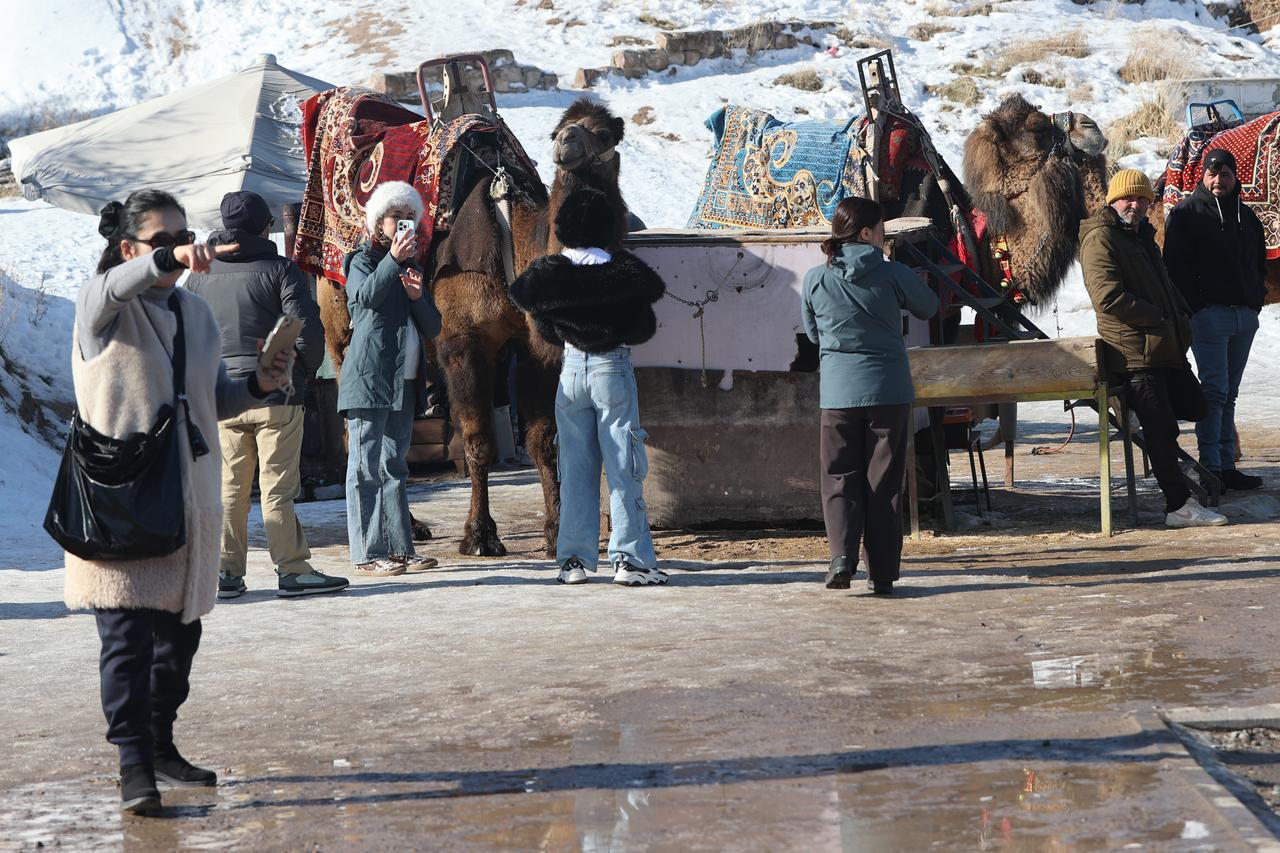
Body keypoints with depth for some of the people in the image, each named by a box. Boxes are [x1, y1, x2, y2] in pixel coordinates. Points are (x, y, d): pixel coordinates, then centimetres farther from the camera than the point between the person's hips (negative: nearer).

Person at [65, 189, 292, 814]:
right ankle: (134, 768, -9)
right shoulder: (101, 304, -4)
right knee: (127, 636, -11)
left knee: (180, 632, 12)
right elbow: (117, 285, -30)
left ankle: (160, 746, 26)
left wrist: (258, 387, 1)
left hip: (188, 497, 6)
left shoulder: (197, 312, 14)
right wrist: (170, 260, -49)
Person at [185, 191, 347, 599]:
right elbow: (308, 328, -10)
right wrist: (305, 371, 7)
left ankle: (226, 572, 8)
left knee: (229, 486, 9)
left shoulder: (200, 276, 9)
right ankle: (292, 570, 1)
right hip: (275, 395, -4)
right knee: (278, 487, -2)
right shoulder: (280, 270, -6)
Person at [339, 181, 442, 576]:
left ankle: (400, 548, 13)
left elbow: (433, 328, 11)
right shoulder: (362, 261, 2)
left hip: (403, 384, 7)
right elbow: (365, 296, -21)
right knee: (365, 467, -6)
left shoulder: (413, 267, 19)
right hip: (368, 379, -7)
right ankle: (367, 554, -8)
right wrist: (393, 260, -29)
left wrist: (418, 295, -7)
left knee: (394, 468, 10)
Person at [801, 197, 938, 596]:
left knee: (840, 477, 9)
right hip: (889, 390, -1)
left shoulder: (815, 279, -3)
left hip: (838, 392, 1)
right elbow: (929, 307, 10)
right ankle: (883, 572, 8)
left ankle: (842, 554, -11)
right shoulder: (893, 274, -7)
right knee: (884, 482, 7)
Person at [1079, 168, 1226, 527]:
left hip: (1166, 347, 9)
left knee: (1194, 407, 14)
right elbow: (1108, 297, -20)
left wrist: (1181, 316, 11)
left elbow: (1164, 286, 31)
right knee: (1162, 430, -8)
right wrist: (1158, 316, -13)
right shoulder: (1100, 239, -10)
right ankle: (1179, 506, -3)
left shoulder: (1141, 236, 21)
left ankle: (1130, 404, 29)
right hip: (1135, 351, -9)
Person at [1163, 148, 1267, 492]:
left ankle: (1226, 465, 11)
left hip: (1245, 316, 6)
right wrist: (1194, 307, -13)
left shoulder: (1246, 216, 18)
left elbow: (1259, 263, 26)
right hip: (1209, 313, -6)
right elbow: (1174, 266, -6)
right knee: (1215, 390, -12)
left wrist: (1256, 300, 11)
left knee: (1228, 393, 9)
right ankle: (1211, 468, -12)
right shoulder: (1187, 213, -1)